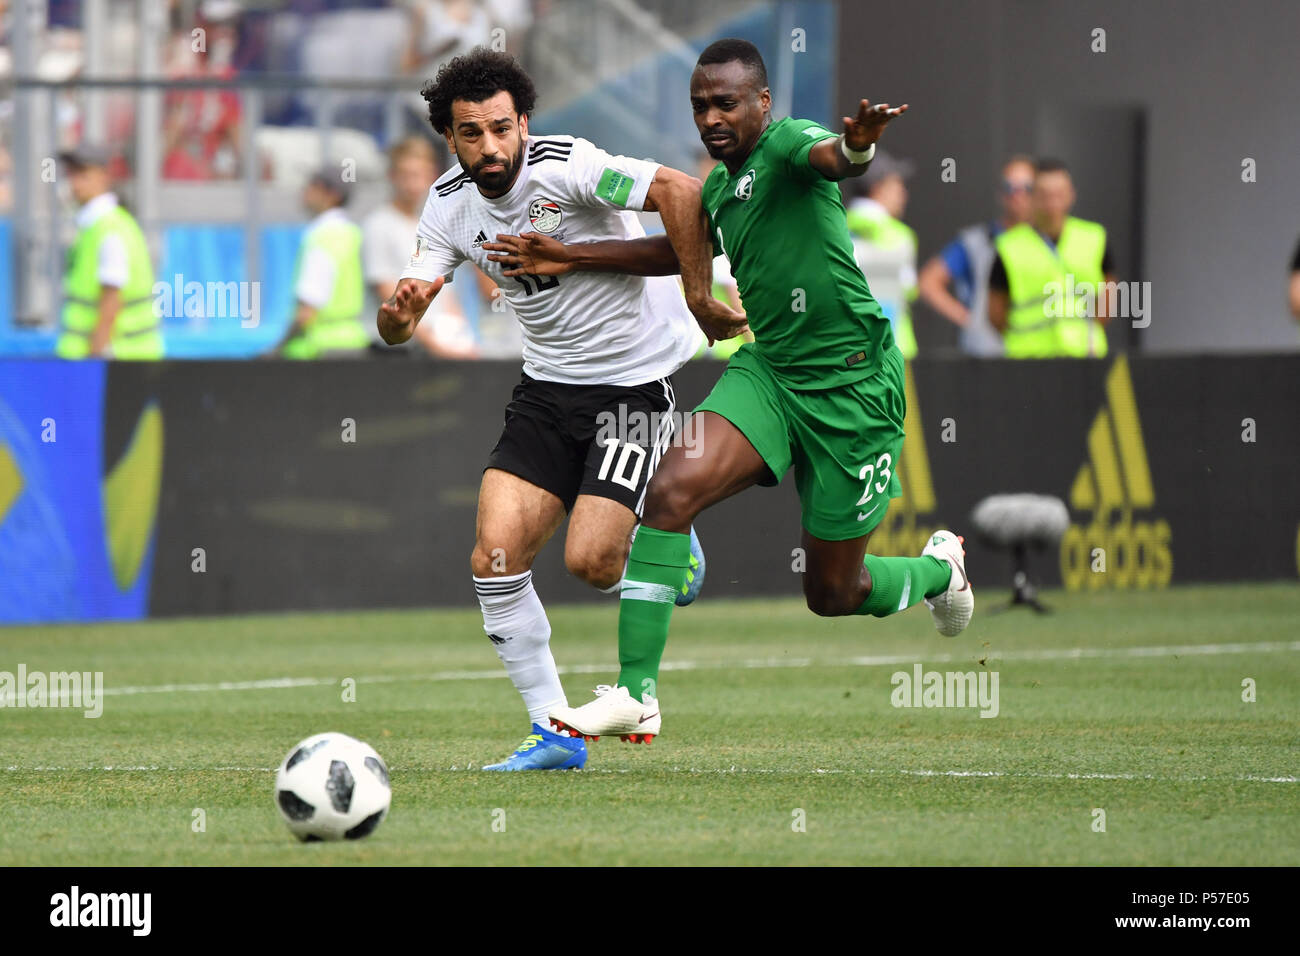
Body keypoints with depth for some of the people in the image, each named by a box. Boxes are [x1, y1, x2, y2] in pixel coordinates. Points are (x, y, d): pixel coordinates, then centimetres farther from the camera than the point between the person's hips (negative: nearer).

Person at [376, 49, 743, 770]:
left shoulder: (565, 166, -20)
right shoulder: (449, 204, -1)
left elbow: (683, 193, -29)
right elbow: (397, 326, -1)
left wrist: (698, 299, -27)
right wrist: (398, 312, -25)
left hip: (637, 378, -6)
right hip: (548, 386, 6)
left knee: (590, 562, -17)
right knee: (495, 557, -9)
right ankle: (552, 733, 3)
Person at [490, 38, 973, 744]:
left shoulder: (785, 145, -15)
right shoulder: (721, 185, 9)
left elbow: (830, 158, -40)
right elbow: (680, 251, 30)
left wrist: (855, 146, -65)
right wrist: (572, 259, 25)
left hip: (852, 382, -7)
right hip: (766, 369, 7)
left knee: (832, 595, 6)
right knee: (672, 489, -20)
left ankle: (939, 569, 42)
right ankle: (636, 694, -18)